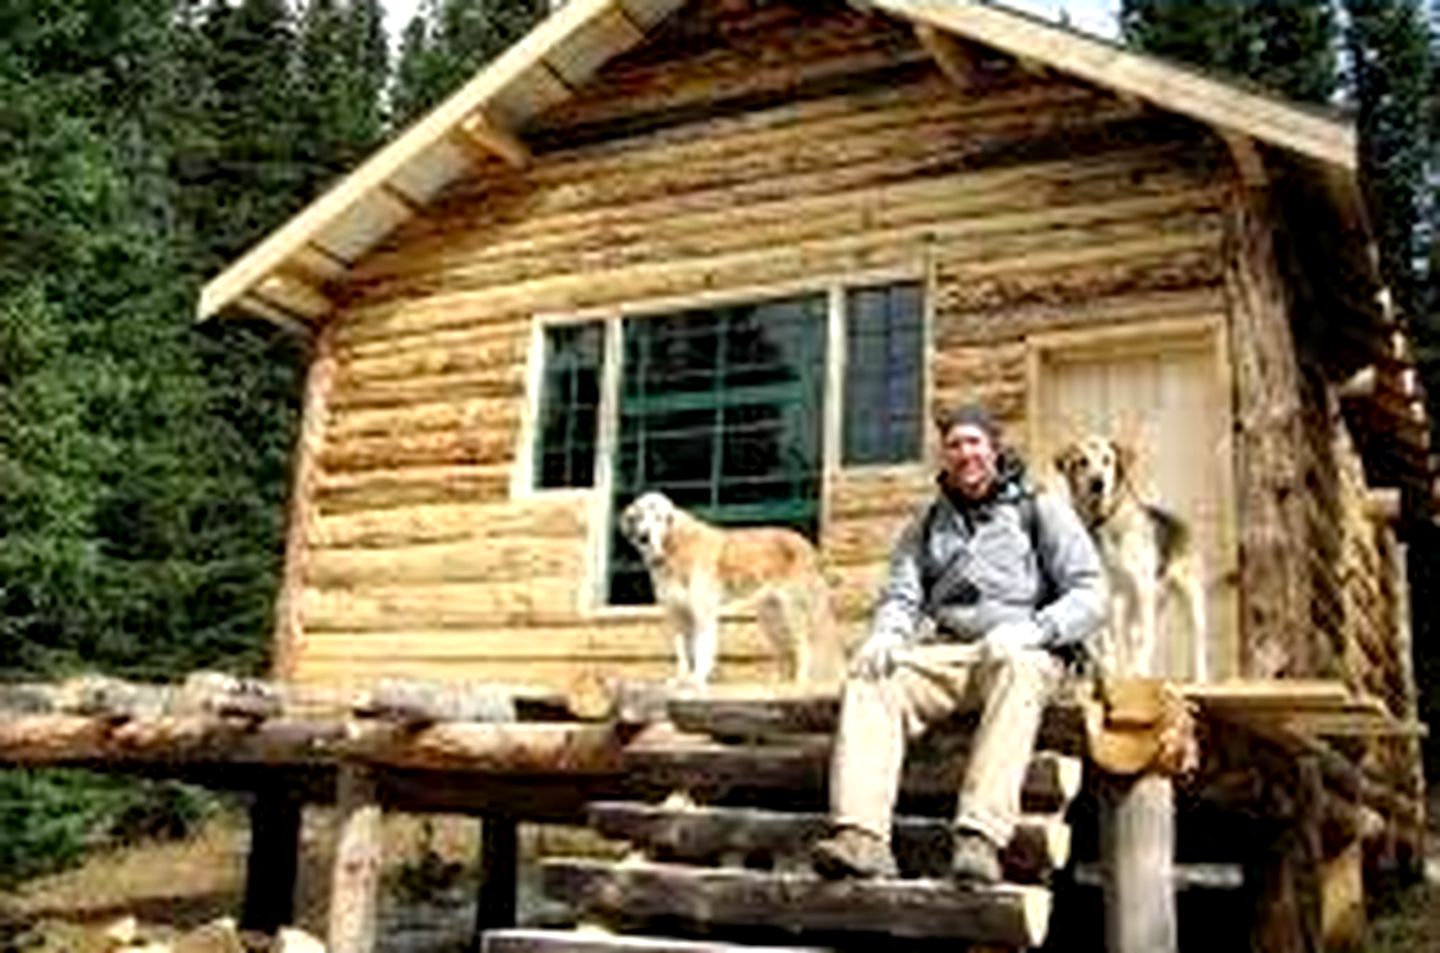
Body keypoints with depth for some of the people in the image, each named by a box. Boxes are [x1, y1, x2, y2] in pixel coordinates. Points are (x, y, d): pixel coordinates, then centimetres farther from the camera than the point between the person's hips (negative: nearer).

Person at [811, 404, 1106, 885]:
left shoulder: (1040, 510, 12)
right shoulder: (927, 525, 25)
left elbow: (1090, 594, 3)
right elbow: (901, 596, 15)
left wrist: (1030, 630, -16)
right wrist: (887, 632, -9)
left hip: (1022, 653, -3)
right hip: (942, 654, 3)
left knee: (1011, 665, -39)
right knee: (870, 672, -26)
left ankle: (980, 839, -49)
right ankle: (861, 837, -41)